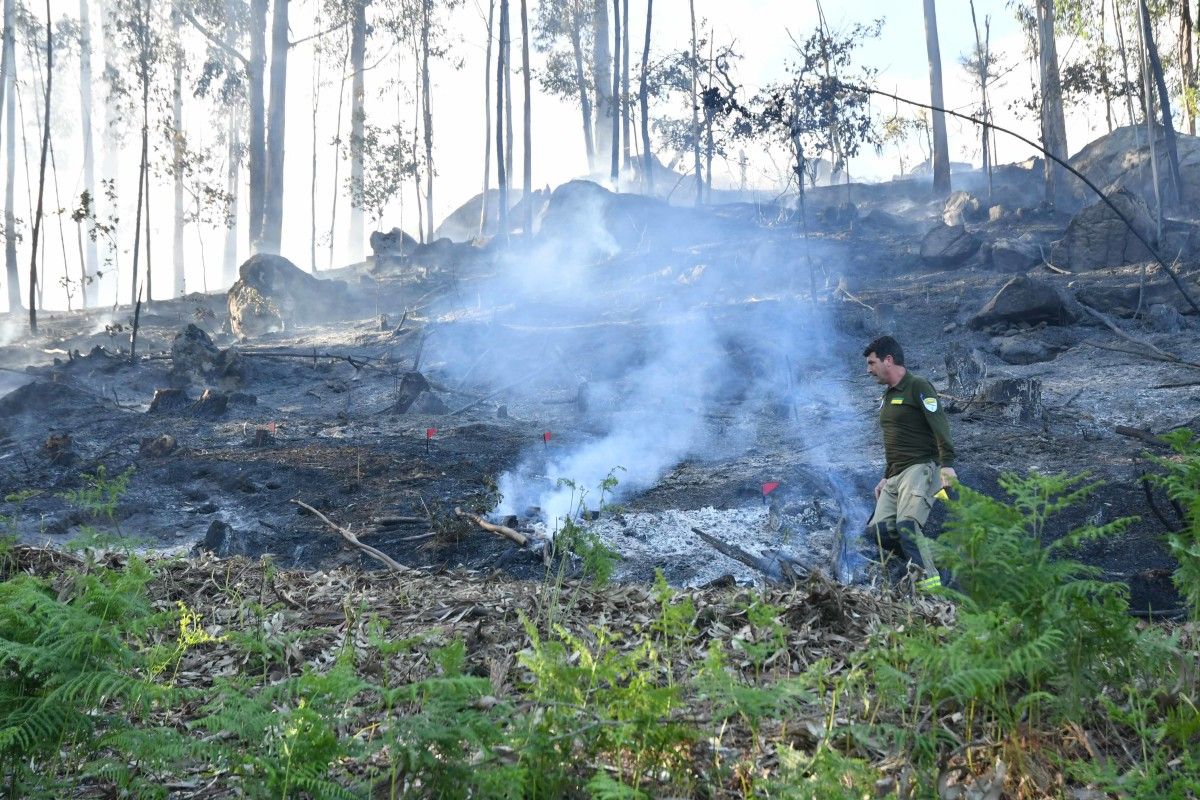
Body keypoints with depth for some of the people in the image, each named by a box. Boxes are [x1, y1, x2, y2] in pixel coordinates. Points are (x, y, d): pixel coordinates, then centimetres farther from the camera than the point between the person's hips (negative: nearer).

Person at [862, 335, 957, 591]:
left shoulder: (918, 387, -5)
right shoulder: (887, 396, 23)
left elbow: (940, 426, -15)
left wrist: (947, 464, -26)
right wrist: (886, 477, 30)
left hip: (920, 468, -9)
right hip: (896, 475, 9)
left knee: (907, 525, -27)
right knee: (878, 531, -6)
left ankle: (931, 587, -27)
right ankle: (925, 561, 3)